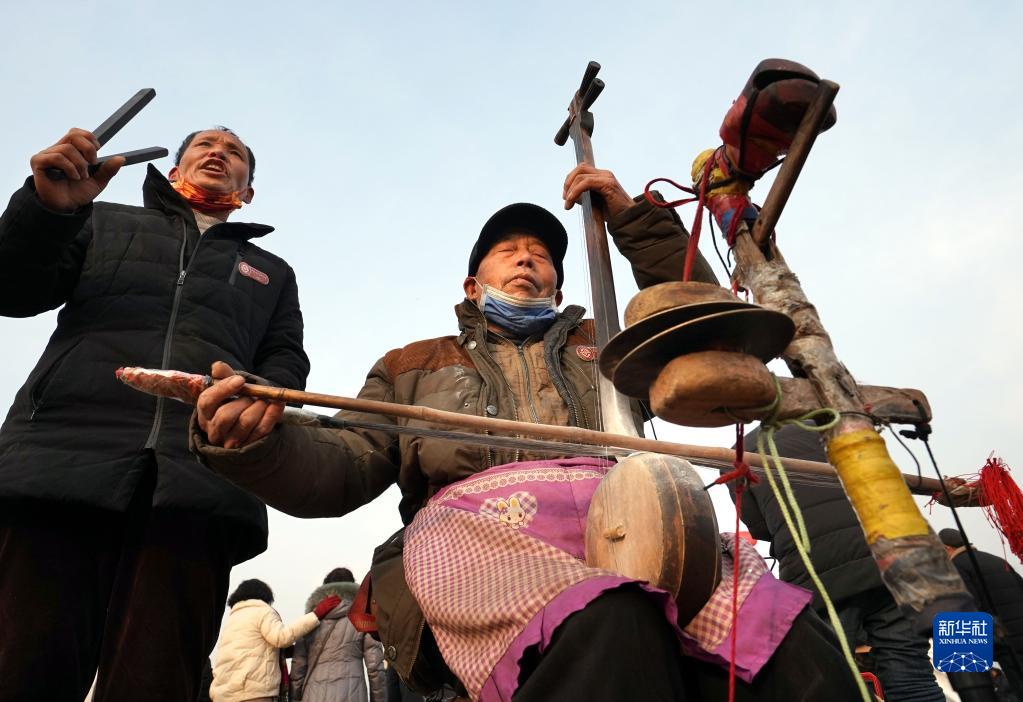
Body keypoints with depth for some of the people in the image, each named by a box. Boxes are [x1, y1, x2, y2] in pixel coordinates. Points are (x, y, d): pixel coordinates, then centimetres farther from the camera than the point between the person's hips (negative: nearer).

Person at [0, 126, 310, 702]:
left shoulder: (273, 273, 28)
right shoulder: (106, 224, 29)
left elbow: (286, 363, 17)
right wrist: (48, 206, -4)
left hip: (197, 486, 0)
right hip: (60, 460, 1)